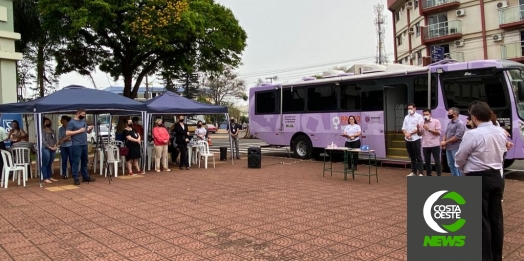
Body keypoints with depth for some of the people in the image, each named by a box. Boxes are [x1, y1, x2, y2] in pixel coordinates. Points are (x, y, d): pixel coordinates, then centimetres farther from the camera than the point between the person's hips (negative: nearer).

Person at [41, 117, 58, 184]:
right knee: (45, 164, -3)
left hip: (53, 149, 7)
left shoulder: (52, 131, 16)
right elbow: (43, 141, -10)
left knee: (50, 164, 12)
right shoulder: (43, 131, -4)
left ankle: (50, 177, 19)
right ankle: (45, 178, 0)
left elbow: (55, 139, 15)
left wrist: (55, 146, -2)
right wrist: (50, 147, -12)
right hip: (45, 149, -6)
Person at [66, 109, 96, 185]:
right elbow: (67, 133, -14)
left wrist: (90, 129, -2)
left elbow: (88, 131, 21)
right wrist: (79, 131, -17)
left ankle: (85, 177, 24)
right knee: (76, 162, -4)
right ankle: (76, 178, 0)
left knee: (84, 161, 14)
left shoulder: (83, 121, 15)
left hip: (84, 144, 8)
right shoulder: (71, 122, -7)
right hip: (76, 145, -7)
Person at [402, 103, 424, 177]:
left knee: (418, 156, -4)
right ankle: (413, 171, 19)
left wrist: (410, 133, -14)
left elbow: (419, 128, -13)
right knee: (412, 156, 12)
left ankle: (420, 173, -3)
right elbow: (403, 128, 10)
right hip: (407, 140, 6)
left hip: (415, 139, -6)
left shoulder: (419, 116, -4)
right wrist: (406, 134, -9)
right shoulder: (406, 117, 14)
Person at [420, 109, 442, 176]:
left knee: (437, 161, 0)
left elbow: (438, 132, -8)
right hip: (425, 145, 4)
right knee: (427, 161, 8)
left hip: (434, 145, -4)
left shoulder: (436, 121, -2)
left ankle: (439, 176, 6)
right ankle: (428, 175, 18)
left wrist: (429, 129, -15)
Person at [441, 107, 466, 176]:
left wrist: (445, 142, -14)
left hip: (456, 148, -9)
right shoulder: (450, 123, 13)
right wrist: (443, 141, -1)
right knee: (451, 164, 14)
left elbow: (457, 137, -20)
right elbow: (446, 133, 18)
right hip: (448, 147, 9)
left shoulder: (460, 123, -13)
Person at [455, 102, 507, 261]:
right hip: (496, 177, 7)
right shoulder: (501, 133, 5)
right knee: (496, 218, 13)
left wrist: (465, 169, 12)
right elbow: (500, 153, 15)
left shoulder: (473, 134, -18)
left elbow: (459, 158, -9)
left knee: (481, 220, 2)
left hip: (478, 180, -7)